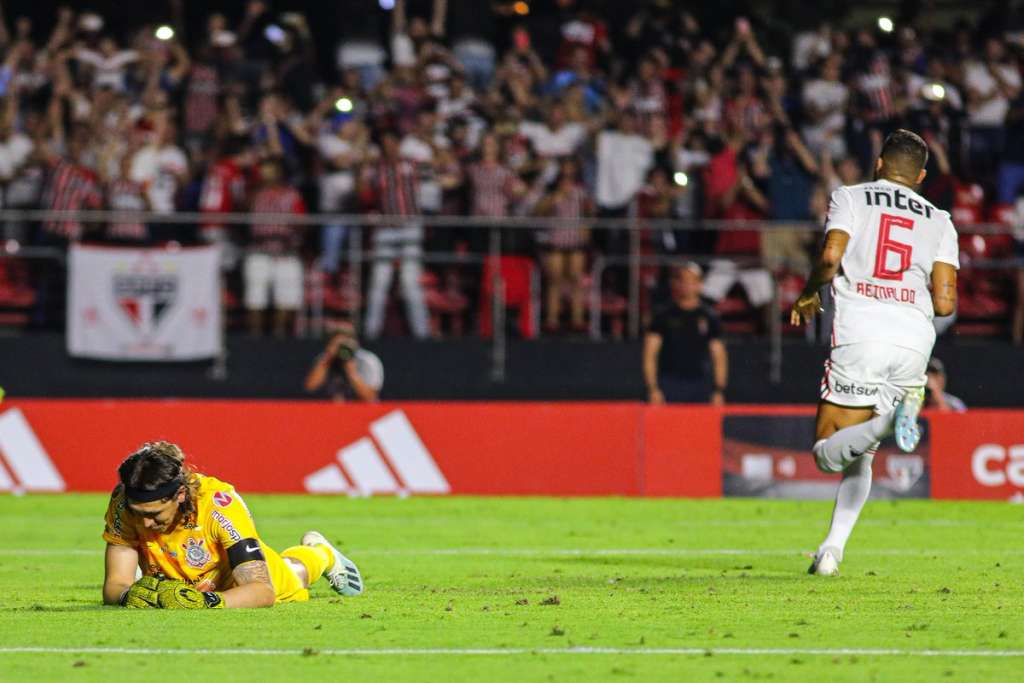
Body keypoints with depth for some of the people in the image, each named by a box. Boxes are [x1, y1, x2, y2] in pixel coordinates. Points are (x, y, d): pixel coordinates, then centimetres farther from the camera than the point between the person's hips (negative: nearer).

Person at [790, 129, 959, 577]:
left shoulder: (850, 198, 11)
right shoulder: (939, 221, 17)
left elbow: (830, 257, -6)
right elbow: (945, 303, 7)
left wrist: (808, 296, 14)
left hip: (860, 333, -3)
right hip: (915, 338, 3)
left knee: (828, 452, -2)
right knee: (861, 454, 18)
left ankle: (889, 420, -30)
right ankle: (833, 548, 4)